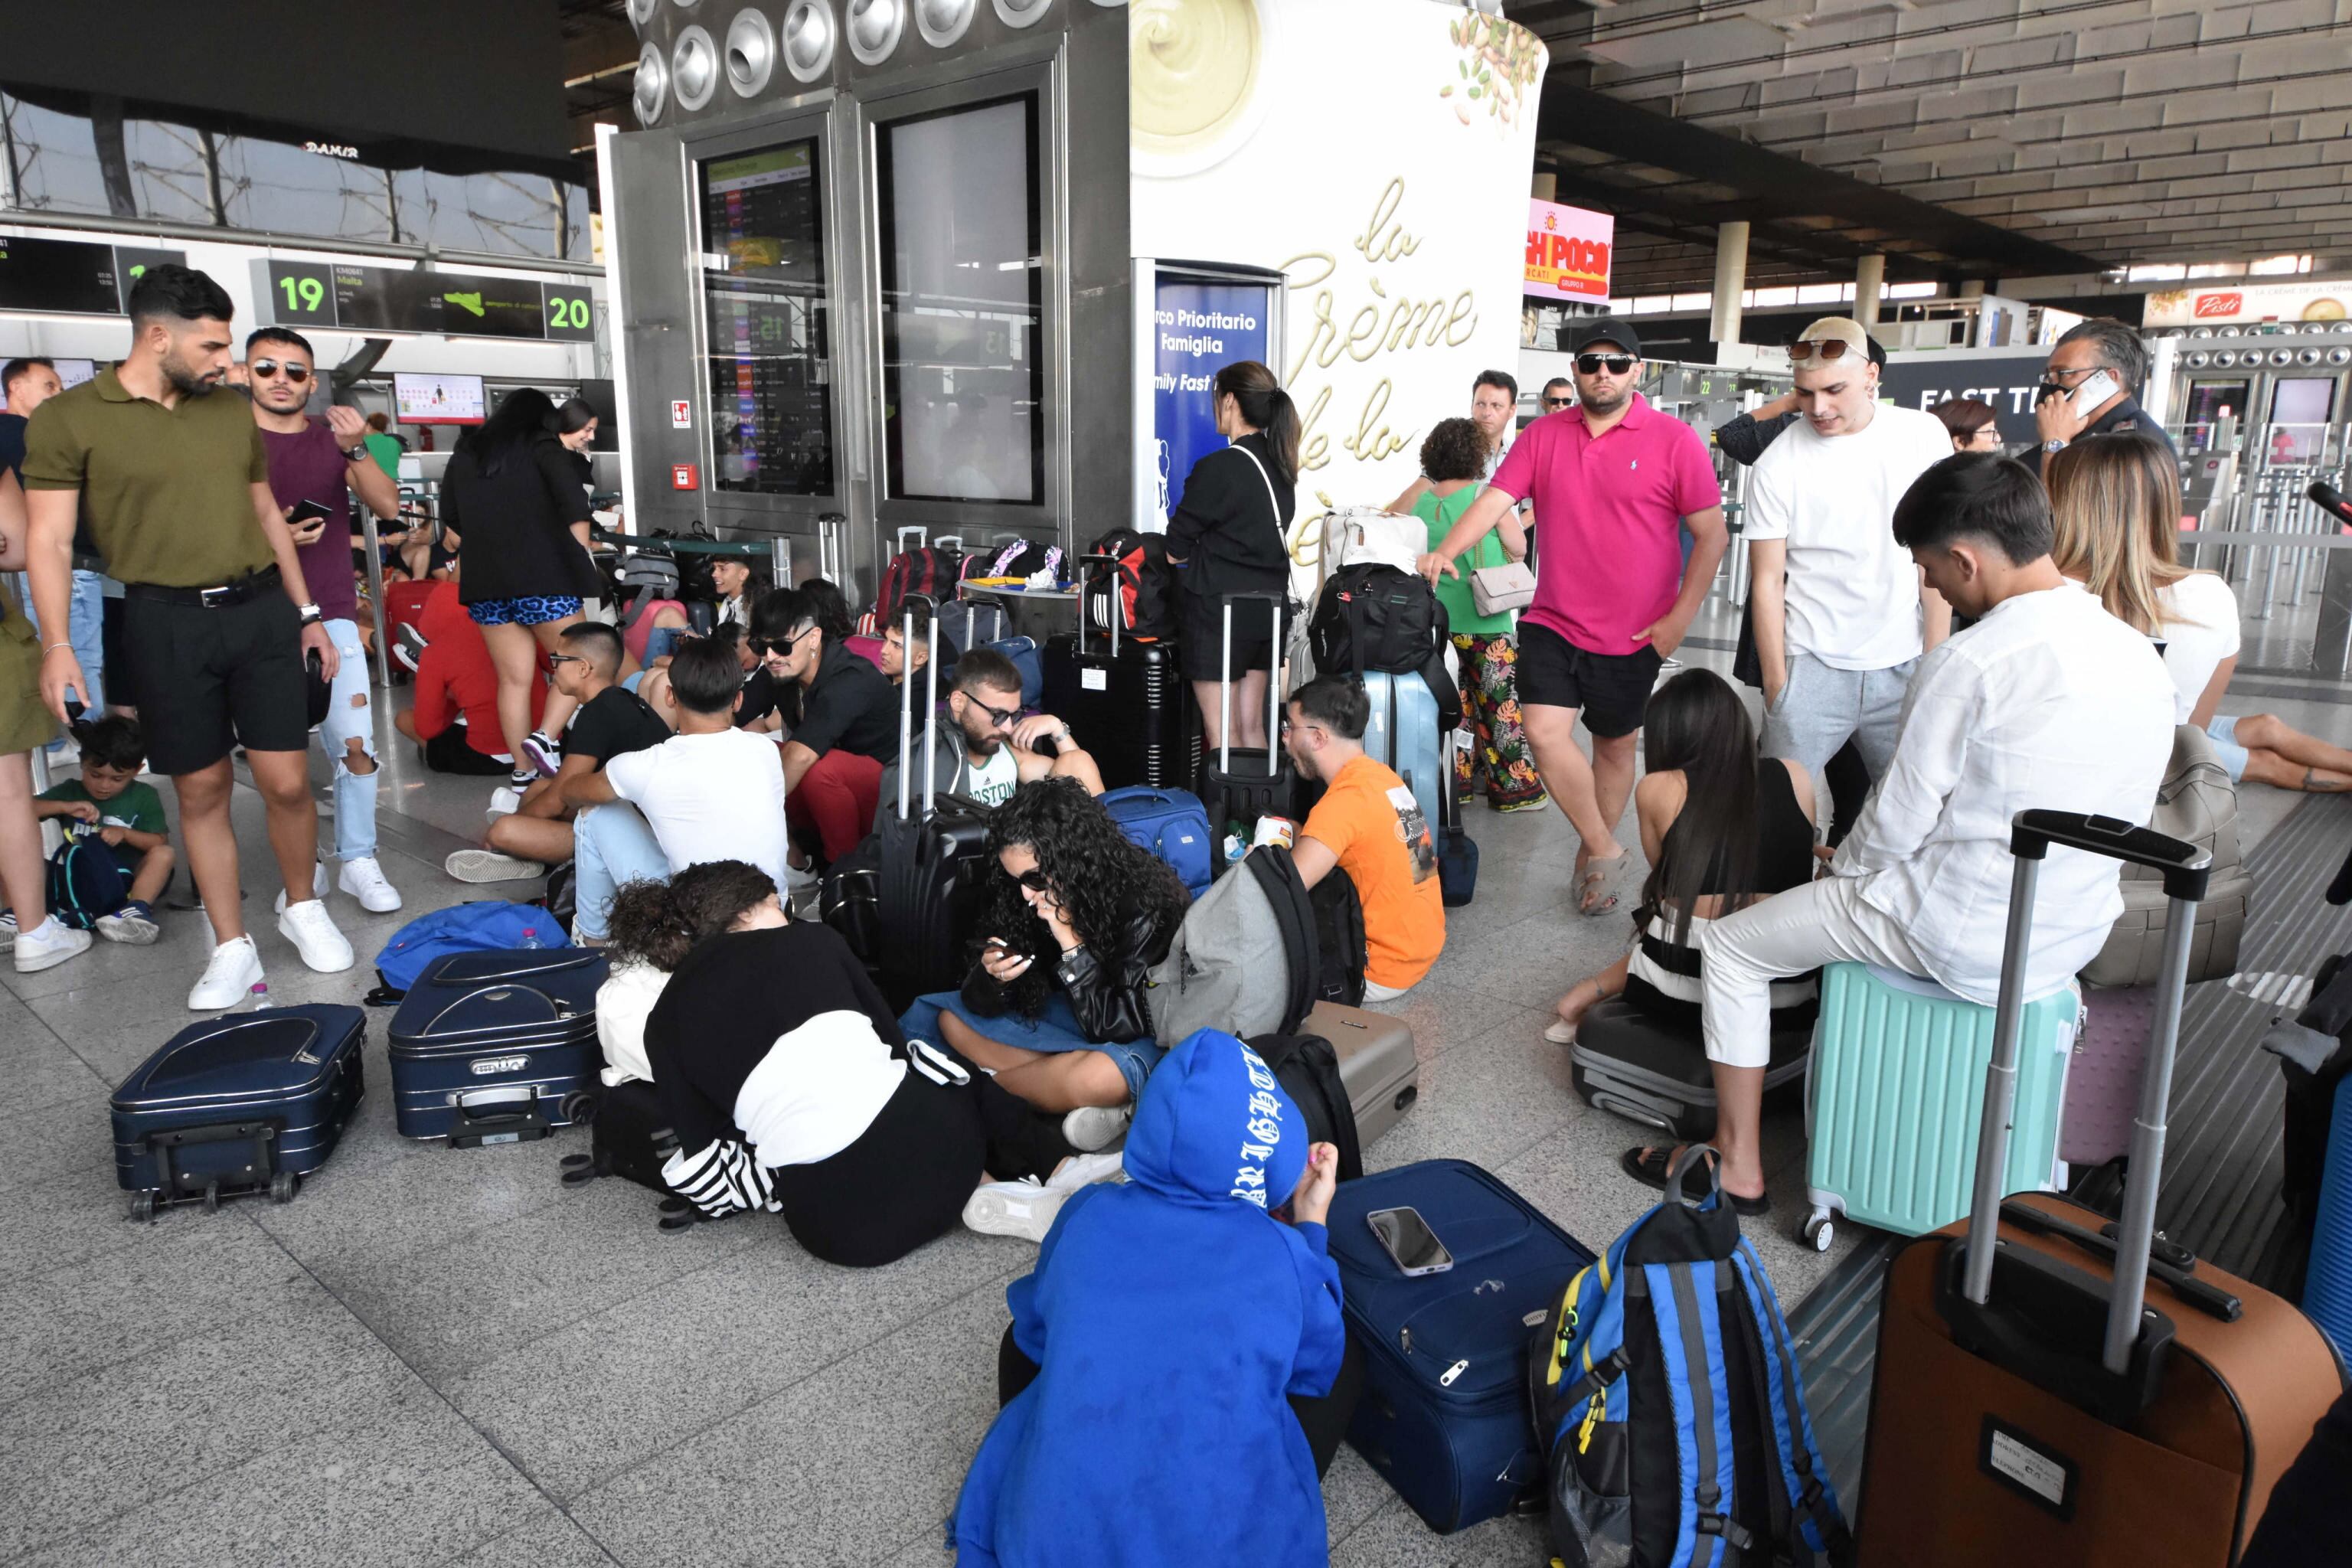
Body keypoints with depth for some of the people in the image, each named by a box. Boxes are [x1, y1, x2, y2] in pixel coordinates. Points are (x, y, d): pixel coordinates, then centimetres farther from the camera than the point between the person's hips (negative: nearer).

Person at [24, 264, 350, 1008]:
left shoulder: (233, 414, 10)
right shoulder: (68, 419, -3)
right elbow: (51, 540, -4)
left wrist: (308, 612, 17)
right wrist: (56, 644, -12)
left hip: (261, 610, 3)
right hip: (166, 622, -3)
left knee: (286, 781, 1)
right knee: (201, 791, 5)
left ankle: (303, 908, 25)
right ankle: (233, 949, 16)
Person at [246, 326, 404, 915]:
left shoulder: (333, 440, 10)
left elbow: (388, 506, -3)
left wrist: (356, 449, -20)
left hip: (332, 614, 1)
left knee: (356, 743, -7)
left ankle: (358, 862, 2)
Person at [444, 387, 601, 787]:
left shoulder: (465, 453, 16)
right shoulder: (542, 446, 1)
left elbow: (450, 516, 21)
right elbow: (574, 503, -14)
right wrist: (581, 552, -5)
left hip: (484, 581, 5)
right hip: (542, 576, -5)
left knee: (513, 680, 9)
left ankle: (523, 770, 8)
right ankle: (545, 737, -12)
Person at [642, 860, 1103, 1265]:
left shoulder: (665, 1024, 13)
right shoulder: (807, 938, 11)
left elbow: (705, 1162, 10)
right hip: (917, 1129, -1)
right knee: (961, 1073, 33)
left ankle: (976, 1193, 8)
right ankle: (1057, 1164, 14)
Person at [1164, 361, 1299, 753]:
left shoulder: (1218, 468, -16)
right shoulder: (1279, 464, 7)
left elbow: (1175, 548, -10)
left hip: (1219, 608, -7)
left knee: (1222, 734, 0)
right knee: (1252, 726, 14)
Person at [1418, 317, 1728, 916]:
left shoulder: (1674, 441, -6)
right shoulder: (1543, 435, 2)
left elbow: (1710, 534, -3)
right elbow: (1495, 499, -4)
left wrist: (1680, 617, -8)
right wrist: (1446, 551, -22)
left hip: (1634, 635, -1)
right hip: (1553, 622, 1)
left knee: (1616, 744, 12)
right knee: (1545, 731, -13)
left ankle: (1591, 854, 33)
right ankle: (1605, 851, 5)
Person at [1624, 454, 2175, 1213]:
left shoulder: (1969, 662, -22)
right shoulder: (2140, 656, 2)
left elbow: (1897, 823, -16)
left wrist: (1838, 870, 6)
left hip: (1965, 938, -8)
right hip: (2079, 930, 8)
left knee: (1731, 946, 7)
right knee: (1879, 890, 35)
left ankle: (1737, 1165, 16)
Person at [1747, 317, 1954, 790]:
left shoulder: (1923, 436, 0)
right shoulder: (1777, 466, -5)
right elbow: (1768, 582, -1)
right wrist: (1776, 684, -3)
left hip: (1903, 666, 2)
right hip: (1811, 667, -2)